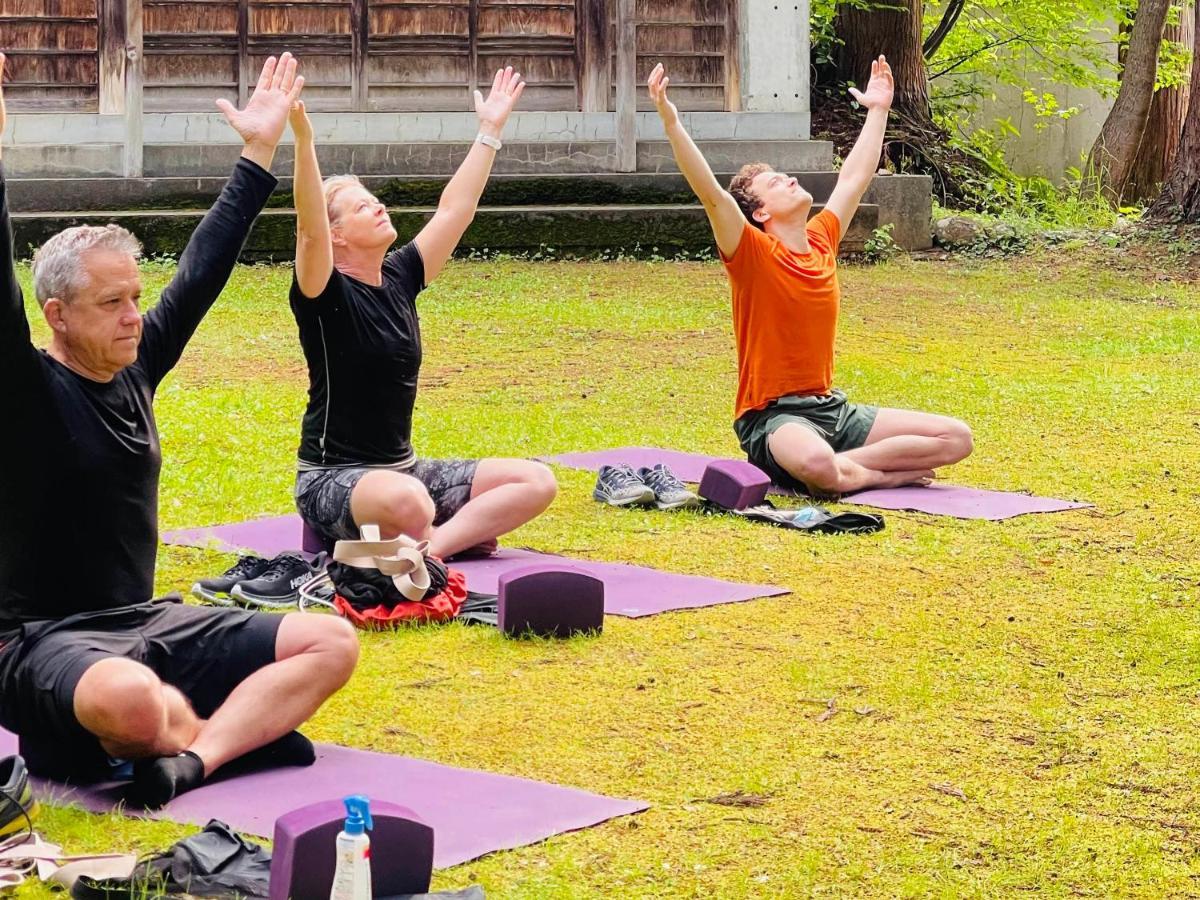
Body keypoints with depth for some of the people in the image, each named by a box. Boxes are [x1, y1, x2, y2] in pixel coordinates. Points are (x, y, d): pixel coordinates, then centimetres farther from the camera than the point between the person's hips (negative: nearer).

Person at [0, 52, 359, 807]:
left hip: (150, 626, 7)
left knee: (332, 644, -6)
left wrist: (260, 152, 14)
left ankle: (189, 758, -21)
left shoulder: (136, 369, 7)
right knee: (131, 700, -42)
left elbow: (204, 270, 14)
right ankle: (233, 732, -9)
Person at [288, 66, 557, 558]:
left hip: (406, 471, 8)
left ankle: (430, 545, -16)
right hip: (333, 481, -8)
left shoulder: (399, 277, 8)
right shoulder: (325, 293, -11)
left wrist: (490, 131, 13)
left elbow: (454, 210, 13)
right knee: (408, 502, -43)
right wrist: (303, 138, -42)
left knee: (536, 481, -8)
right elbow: (310, 227, -30)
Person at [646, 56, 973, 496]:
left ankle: (848, 464, -9)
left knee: (956, 437, -4)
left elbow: (855, 177, 24)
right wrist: (670, 119, -31)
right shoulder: (752, 254, -8)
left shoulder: (821, 240, 11)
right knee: (818, 466, -43)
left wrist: (878, 110, 33)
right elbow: (711, 192, -22)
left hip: (831, 408, 7)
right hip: (772, 416, -7)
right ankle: (875, 473, -12)